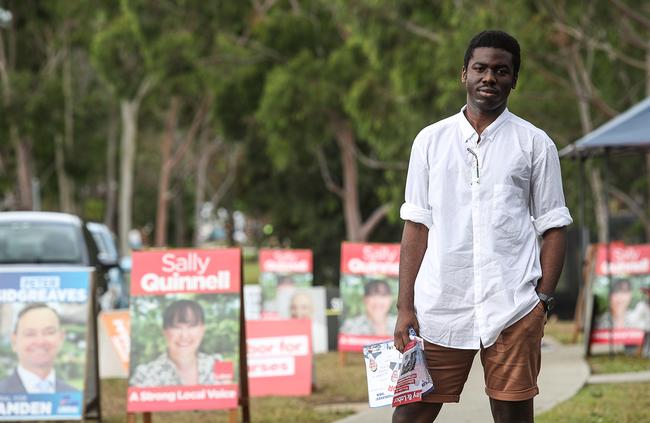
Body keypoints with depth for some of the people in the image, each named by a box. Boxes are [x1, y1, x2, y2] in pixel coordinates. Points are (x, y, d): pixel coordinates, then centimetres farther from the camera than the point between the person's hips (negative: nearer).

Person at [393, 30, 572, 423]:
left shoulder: (535, 144, 6)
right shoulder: (431, 140, 10)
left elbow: (553, 228, 7)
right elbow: (417, 227, 10)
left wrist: (544, 298, -5)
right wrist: (406, 306, 4)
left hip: (513, 307, -1)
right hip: (440, 303, 1)